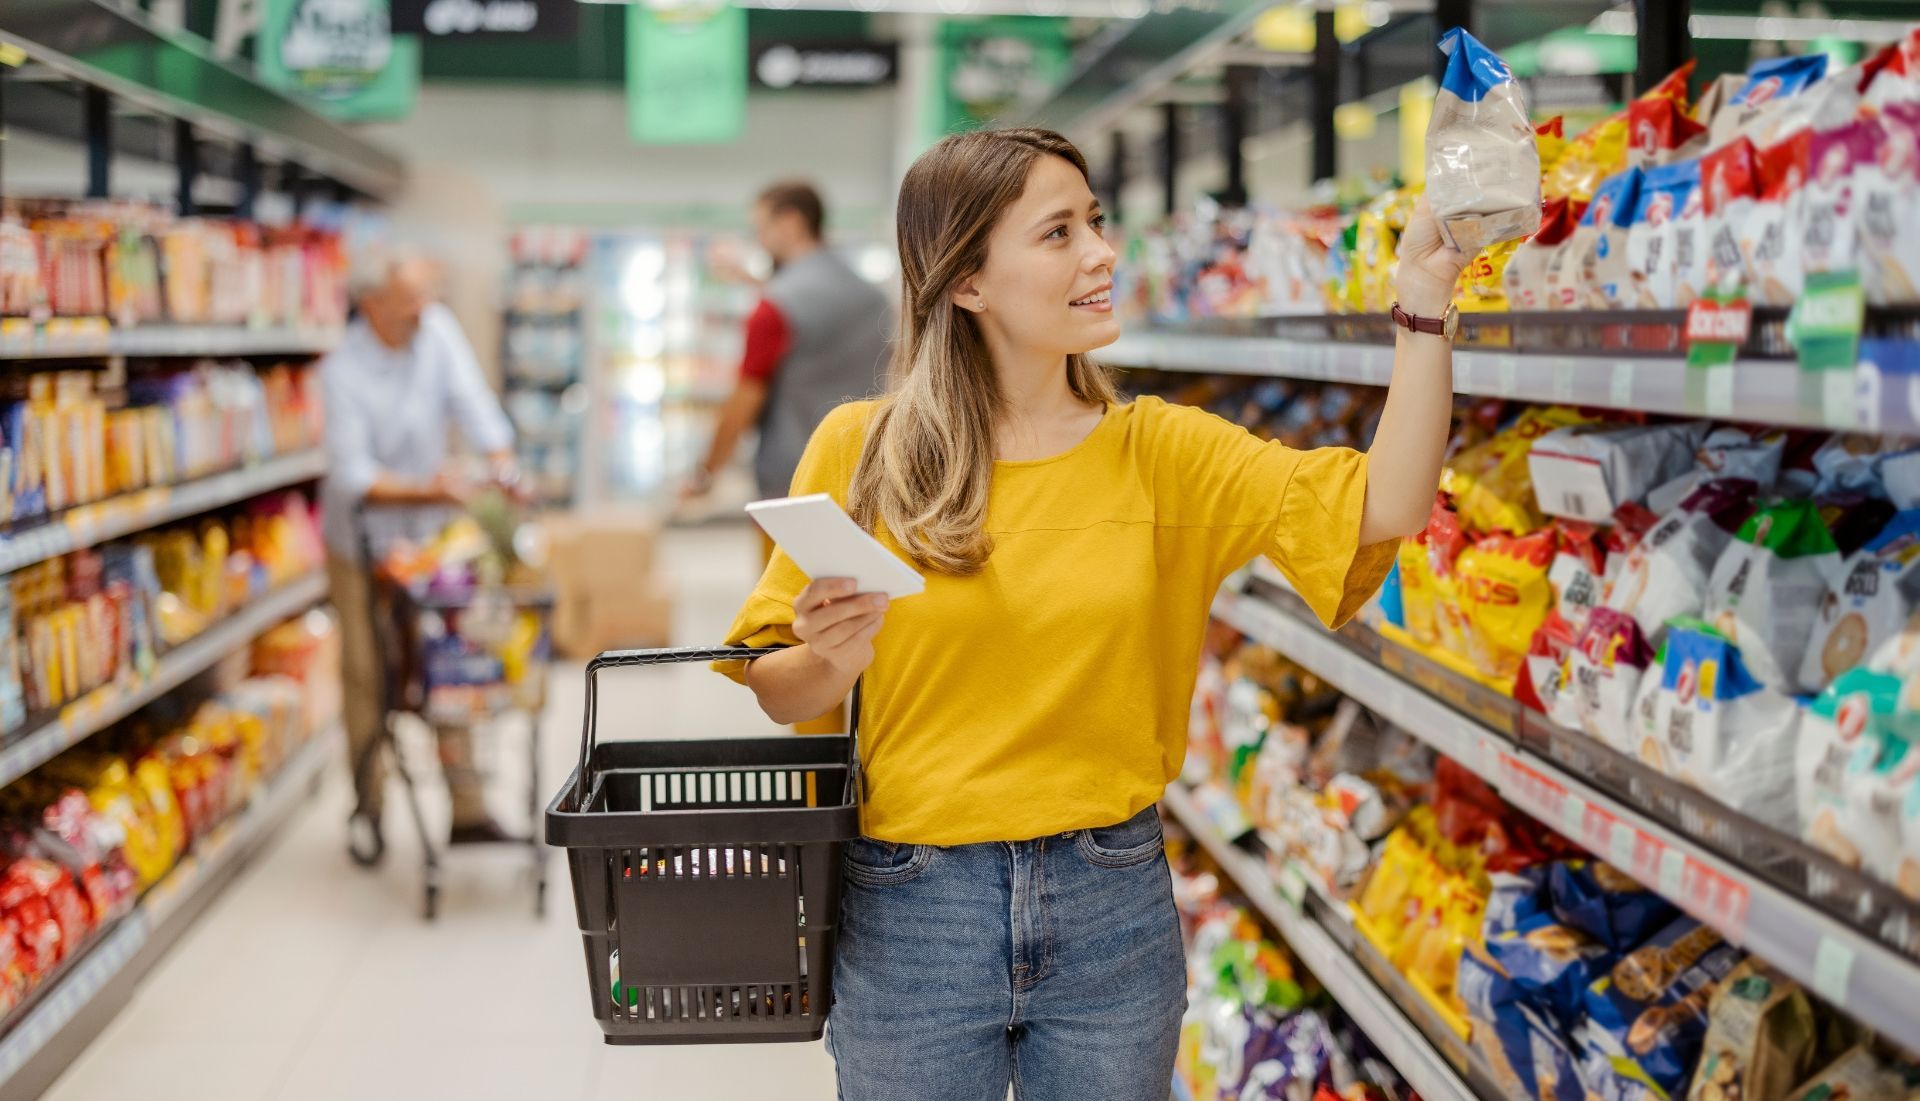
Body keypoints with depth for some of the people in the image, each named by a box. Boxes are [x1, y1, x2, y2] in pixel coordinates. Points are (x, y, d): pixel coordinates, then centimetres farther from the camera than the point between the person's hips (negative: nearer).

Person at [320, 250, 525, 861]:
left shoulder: (436, 329, -7)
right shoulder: (344, 371, -21)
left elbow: (471, 400, -10)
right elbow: (353, 475, -24)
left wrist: (503, 466, -25)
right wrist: (427, 490, -34)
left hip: (430, 535, 4)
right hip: (362, 541, -4)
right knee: (367, 675, 3)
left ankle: (467, 809, 10)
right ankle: (369, 808, 18)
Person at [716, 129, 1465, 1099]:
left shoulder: (1158, 452, 0)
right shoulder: (861, 449, -5)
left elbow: (1382, 508, -12)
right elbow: (772, 693, -1)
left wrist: (1424, 302, -17)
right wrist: (830, 659, -22)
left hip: (1113, 912, 2)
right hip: (909, 914, -1)